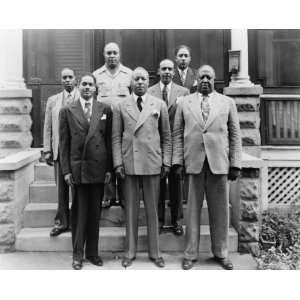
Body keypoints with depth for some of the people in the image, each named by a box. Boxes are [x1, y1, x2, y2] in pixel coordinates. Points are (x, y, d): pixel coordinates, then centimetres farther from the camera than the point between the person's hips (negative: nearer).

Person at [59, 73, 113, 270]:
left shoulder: (105, 110, 7)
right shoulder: (68, 111, 4)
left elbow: (109, 140, 5)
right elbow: (64, 143, 2)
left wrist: (109, 168, 0)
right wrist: (66, 170, -4)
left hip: (98, 168, 1)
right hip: (77, 168, -1)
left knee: (95, 212, 9)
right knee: (79, 213, 4)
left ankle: (92, 252, 22)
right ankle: (78, 254, 16)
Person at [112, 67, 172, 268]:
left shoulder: (160, 105, 8)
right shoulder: (121, 106, 7)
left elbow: (167, 136, 8)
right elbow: (116, 137, 5)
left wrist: (166, 162, 2)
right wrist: (118, 163, -3)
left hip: (152, 164, 0)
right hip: (129, 164, 0)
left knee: (152, 210, 7)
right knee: (131, 210, 7)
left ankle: (155, 253, 20)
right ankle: (130, 252, 20)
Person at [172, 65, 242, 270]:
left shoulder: (227, 103, 9)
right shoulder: (185, 103, 9)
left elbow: (235, 135, 7)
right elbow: (177, 134, 7)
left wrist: (235, 164, 1)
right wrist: (178, 161, -1)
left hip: (219, 164, 1)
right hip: (193, 163, 0)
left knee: (220, 211, 8)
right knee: (193, 210, 6)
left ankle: (221, 253, 23)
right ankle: (191, 254, 18)